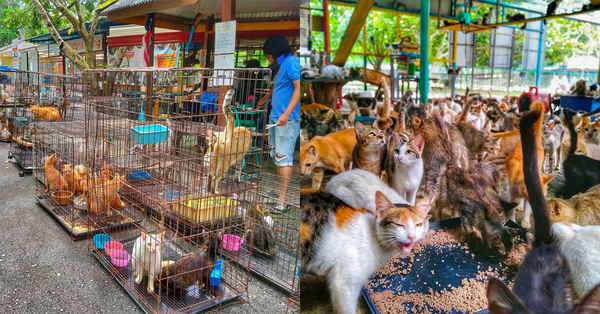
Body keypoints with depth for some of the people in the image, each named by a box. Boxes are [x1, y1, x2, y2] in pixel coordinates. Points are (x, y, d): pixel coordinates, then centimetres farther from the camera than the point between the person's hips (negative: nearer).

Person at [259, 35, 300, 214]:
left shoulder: (292, 62, -10)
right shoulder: (282, 65, 20)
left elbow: (299, 88, -23)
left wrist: (287, 113, -31)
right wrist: (265, 98, 55)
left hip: (288, 119, -10)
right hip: (276, 117, 10)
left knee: (283, 156, -13)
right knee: (276, 155, 15)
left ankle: (283, 201, -13)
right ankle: (280, 190, 28)